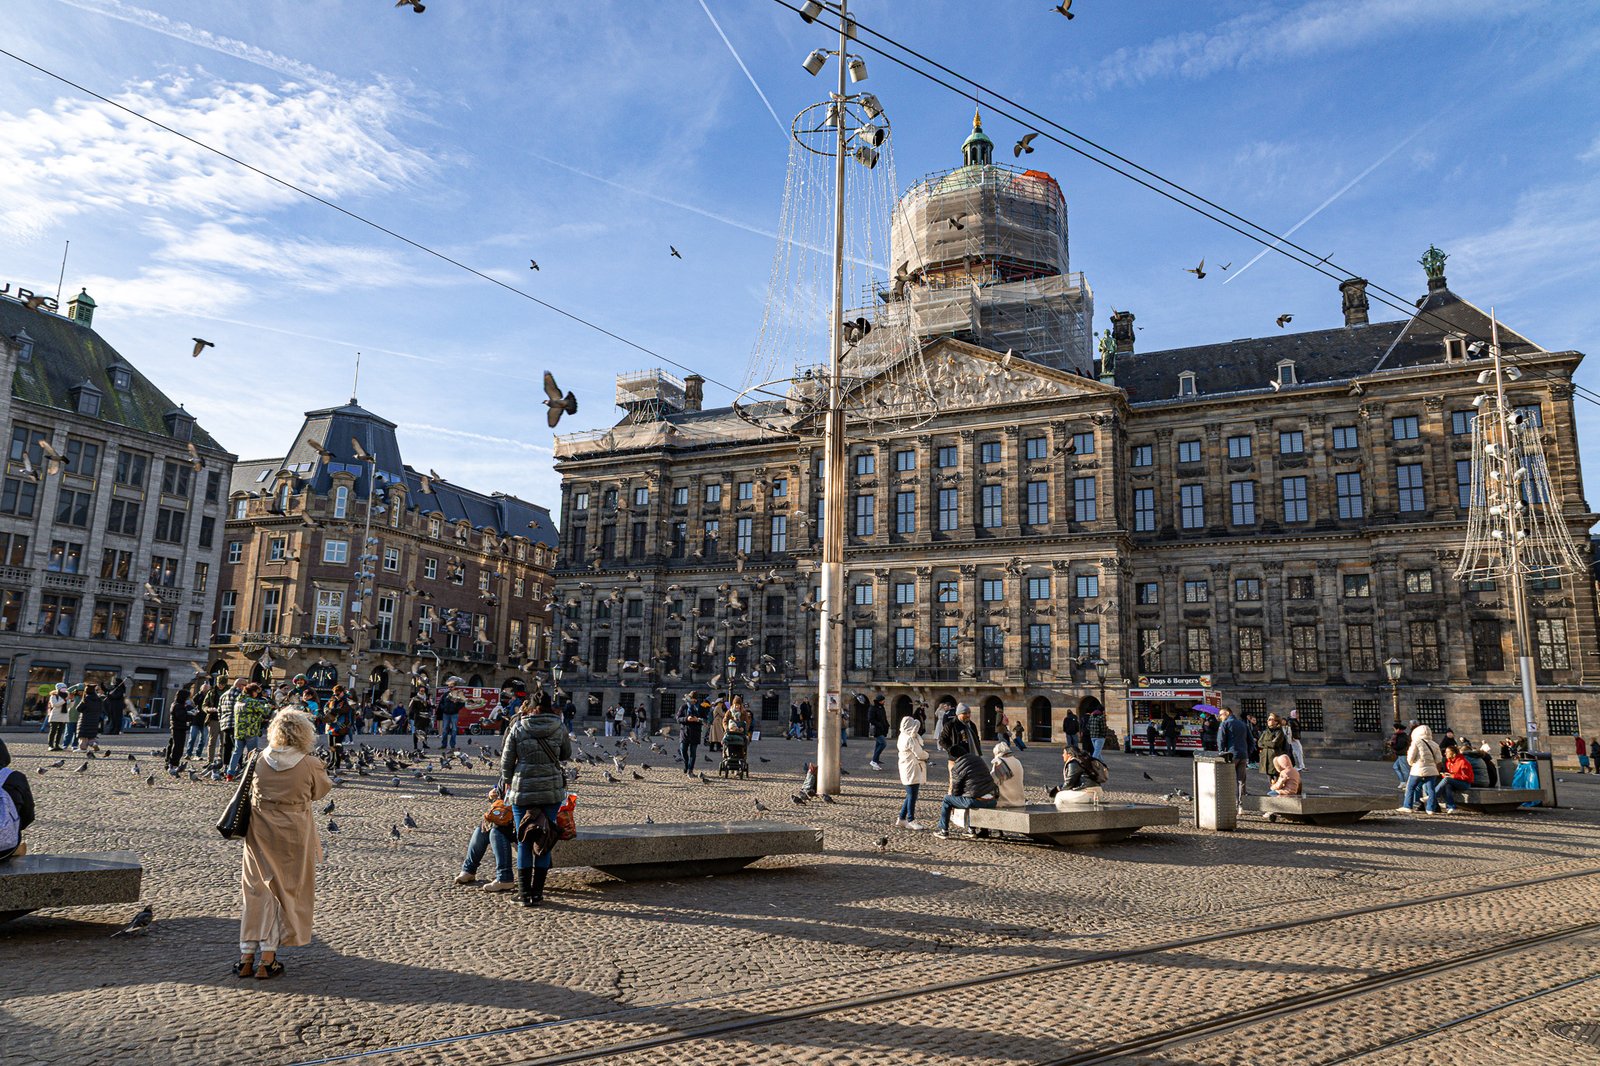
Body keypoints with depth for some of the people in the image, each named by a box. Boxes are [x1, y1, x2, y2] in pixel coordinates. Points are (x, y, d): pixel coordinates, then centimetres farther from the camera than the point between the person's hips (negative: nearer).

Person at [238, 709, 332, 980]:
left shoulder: (261, 761, -6)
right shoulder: (309, 766, -15)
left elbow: (254, 792, 7)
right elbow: (321, 791, 1)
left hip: (260, 835, 3)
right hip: (293, 838, -3)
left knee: (257, 891, 14)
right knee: (284, 893, 10)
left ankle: (247, 956, 17)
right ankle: (267, 958, 12)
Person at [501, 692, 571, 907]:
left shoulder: (518, 727, -2)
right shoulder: (559, 728, -1)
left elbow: (506, 760, 3)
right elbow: (567, 755, 13)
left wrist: (507, 782, 18)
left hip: (522, 790, 0)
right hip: (552, 791, 0)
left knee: (524, 842, 10)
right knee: (545, 842, 10)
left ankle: (525, 894, 10)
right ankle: (537, 893, 12)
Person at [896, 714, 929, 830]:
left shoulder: (903, 737, 11)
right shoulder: (910, 739, -20)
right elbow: (920, 754, -15)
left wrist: (923, 752, -2)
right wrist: (926, 754, 5)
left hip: (907, 770, 10)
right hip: (912, 771, -10)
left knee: (911, 796, 16)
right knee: (912, 796, 0)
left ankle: (901, 819, 20)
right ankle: (911, 821, 8)